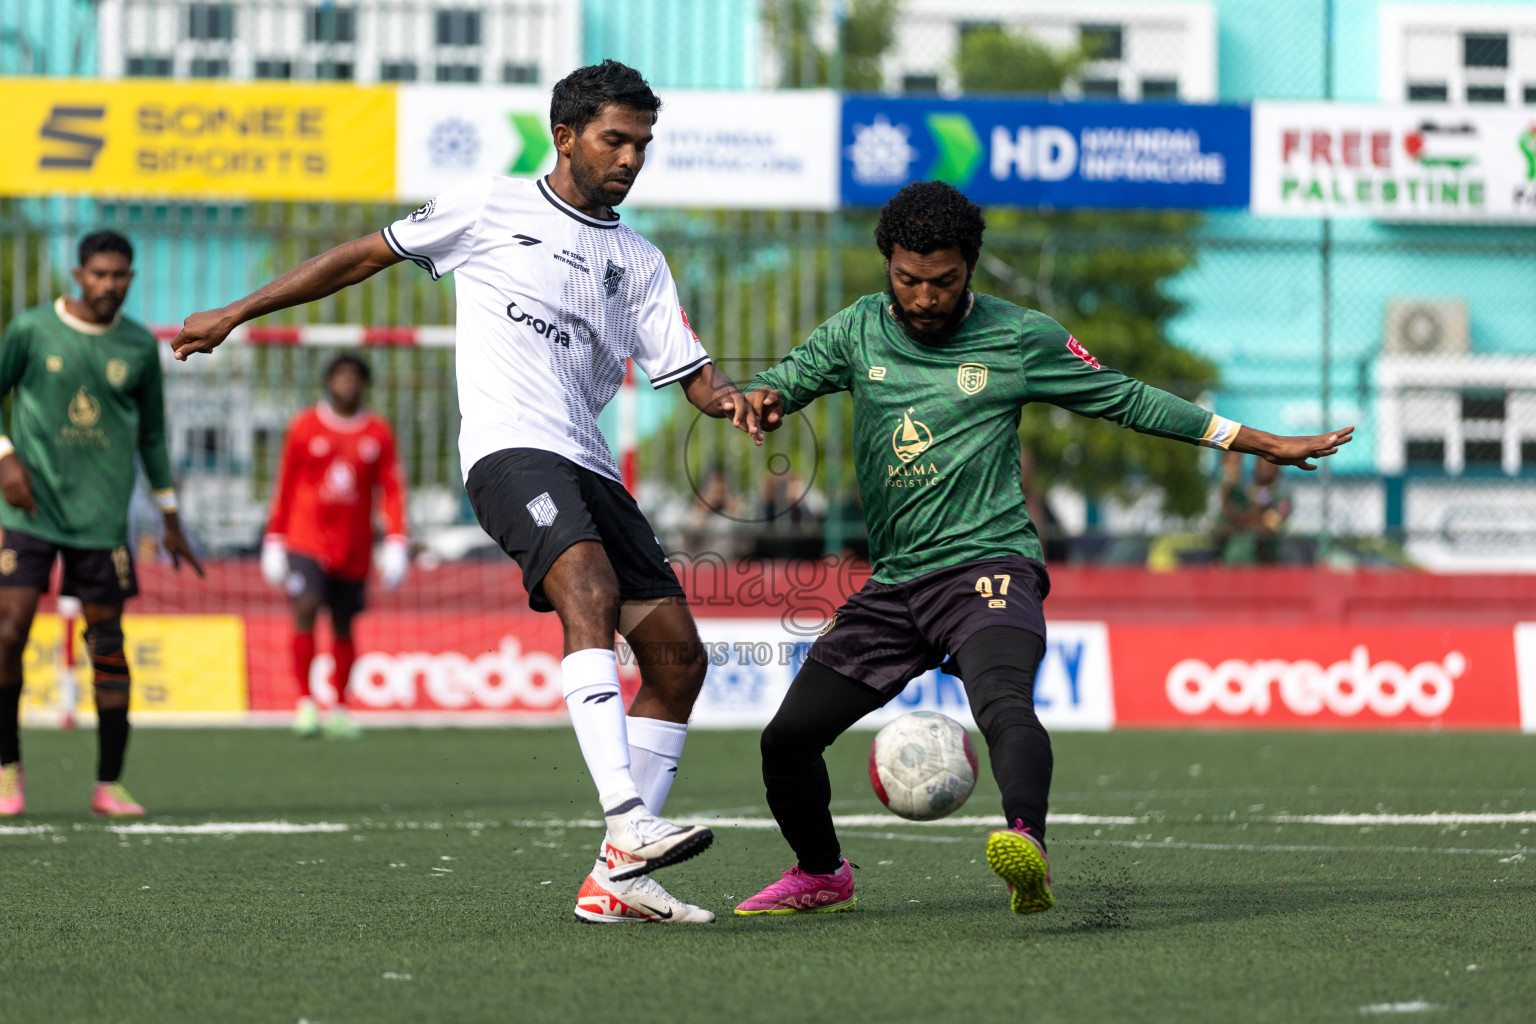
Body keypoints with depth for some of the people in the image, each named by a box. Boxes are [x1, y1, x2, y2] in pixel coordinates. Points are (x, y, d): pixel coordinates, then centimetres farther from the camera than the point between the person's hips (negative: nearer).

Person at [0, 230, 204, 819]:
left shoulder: (139, 346, 7)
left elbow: (152, 432, 17)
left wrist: (170, 519, 18)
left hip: (102, 519, 2)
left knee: (108, 646, 0)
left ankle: (109, 787, 8)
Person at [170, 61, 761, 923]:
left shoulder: (639, 262, 20)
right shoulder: (491, 208, 8)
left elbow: (692, 374, 14)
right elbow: (365, 257, 14)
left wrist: (731, 399, -11)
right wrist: (235, 315, 14)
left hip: (590, 466, 7)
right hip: (509, 447, -7)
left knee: (678, 656, -3)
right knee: (591, 592, -33)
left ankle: (616, 880, 2)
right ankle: (628, 825, -46)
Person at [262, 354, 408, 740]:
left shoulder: (379, 432, 5)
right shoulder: (304, 426, 2)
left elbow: (392, 490, 5)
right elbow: (285, 487, 7)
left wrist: (397, 544, -5)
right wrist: (274, 541, 6)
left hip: (354, 547, 2)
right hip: (307, 540, -2)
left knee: (343, 627, 8)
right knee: (305, 610, -19)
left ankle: (339, 710, 19)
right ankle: (305, 703, -13)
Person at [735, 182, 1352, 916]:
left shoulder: (1020, 338, 3)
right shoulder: (858, 331, 10)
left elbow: (1125, 400, 11)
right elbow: (784, 382, 5)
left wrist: (1258, 442, 10)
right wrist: (765, 398, -22)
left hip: (987, 564, -5)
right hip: (893, 582, 5)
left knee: (1003, 703, -35)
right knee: (787, 738, 2)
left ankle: (1027, 844, -60)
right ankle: (820, 875, 29)